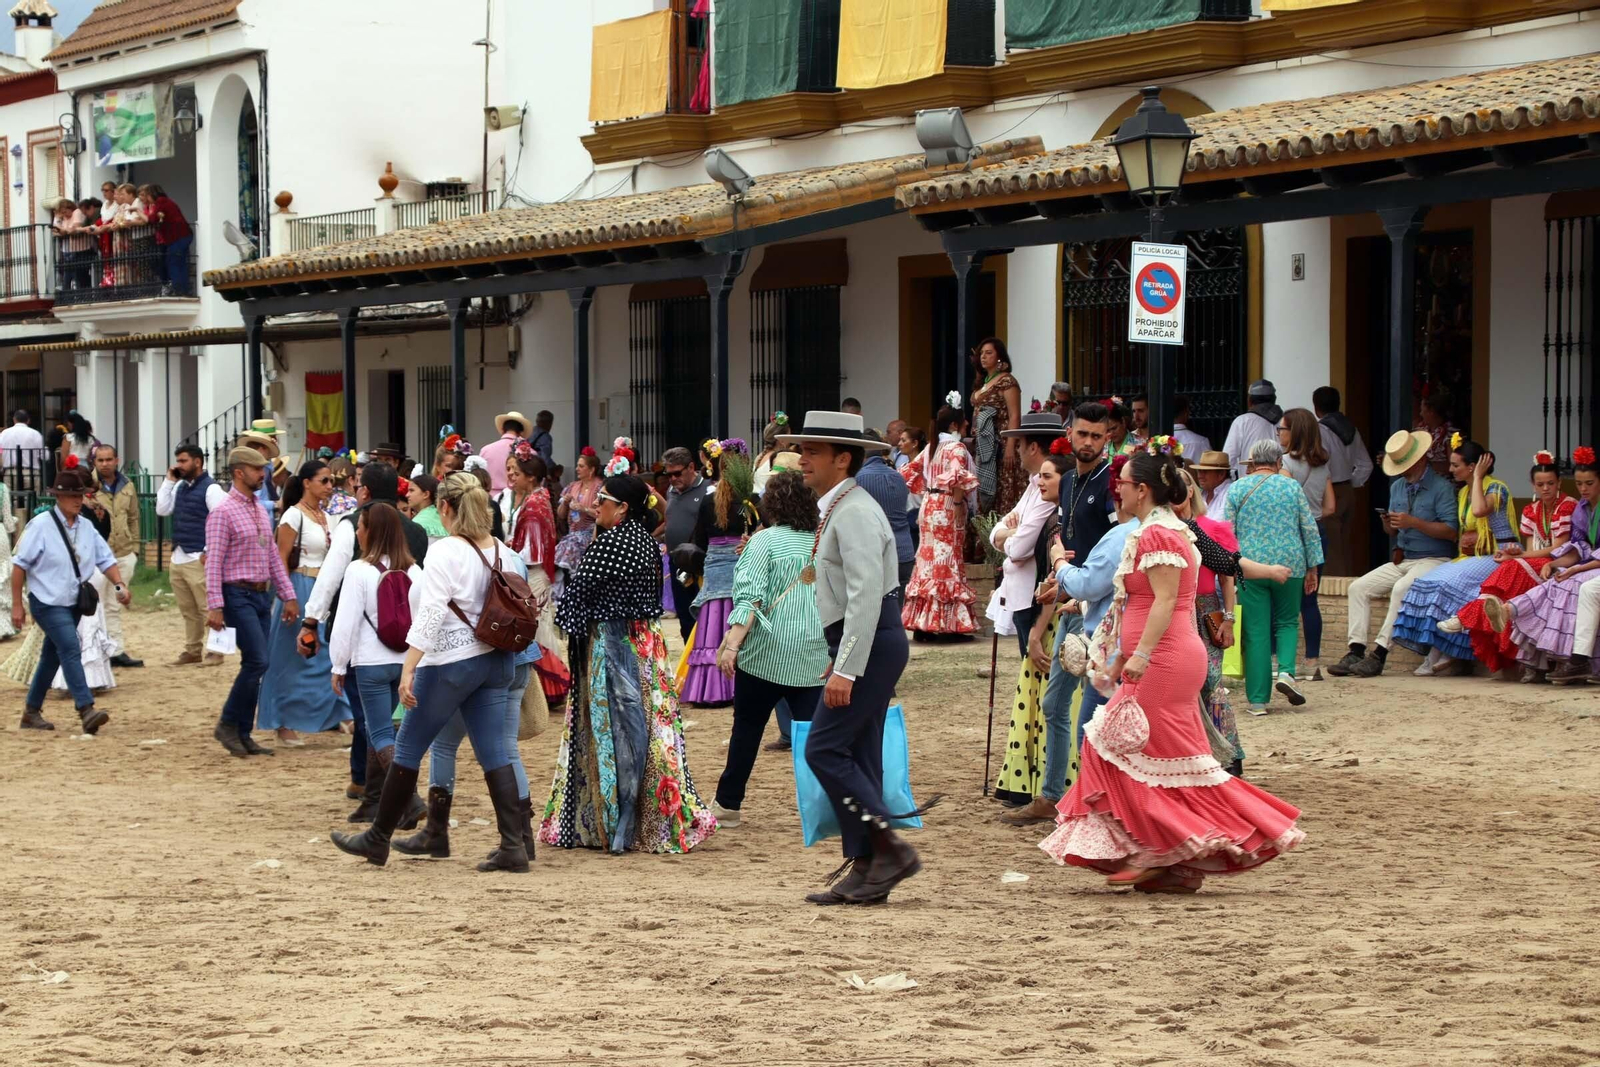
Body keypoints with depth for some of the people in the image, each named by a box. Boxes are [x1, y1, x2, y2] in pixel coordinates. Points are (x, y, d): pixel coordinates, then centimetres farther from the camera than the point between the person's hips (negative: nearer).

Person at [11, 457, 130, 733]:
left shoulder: (86, 527, 4)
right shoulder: (41, 526, -12)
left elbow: (106, 559, 6)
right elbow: (20, 565, -9)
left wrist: (119, 585, -12)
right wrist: (17, 604, -9)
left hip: (73, 603, 6)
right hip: (48, 603, -6)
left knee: (52, 656, 14)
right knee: (71, 650, -20)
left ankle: (32, 712, 27)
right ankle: (86, 711, -27)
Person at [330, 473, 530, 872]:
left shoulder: (446, 552, -15)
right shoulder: (502, 552, 6)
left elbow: (430, 614, -21)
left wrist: (408, 670, -22)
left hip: (450, 662, -7)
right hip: (494, 660, 7)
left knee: (407, 750, 7)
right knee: (495, 753, 6)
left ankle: (377, 839, 18)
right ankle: (513, 846, -1)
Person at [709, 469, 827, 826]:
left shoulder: (764, 541, -5)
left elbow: (751, 597, -15)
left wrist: (731, 644, -18)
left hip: (767, 653, -3)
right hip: (813, 657, 3)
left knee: (747, 727, 11)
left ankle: (727, 804, 20)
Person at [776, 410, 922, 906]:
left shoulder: (854, 512, -16)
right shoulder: (837, 509, 16)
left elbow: (866, 594, -24)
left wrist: (846, 669, -27)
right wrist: (841, 659, 23)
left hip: (870, 643, -10)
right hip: (863, 643, 10)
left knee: (825, 750, -11)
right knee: (858, 757, 9)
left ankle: (889, 850, -9)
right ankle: (863, 869, 11)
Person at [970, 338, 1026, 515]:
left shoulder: (1007, 381, -7)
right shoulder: (982, 383, 17)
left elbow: (1014, 417, -13)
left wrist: (1010, 447, -20)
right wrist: (974, 444, 14)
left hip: (1000, 445, -8)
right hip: (983, 446, 8)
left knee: (1003, 493, -9)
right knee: (984, 493, 5)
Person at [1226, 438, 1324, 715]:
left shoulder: (1238, 489, 2)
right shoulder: (1292, 487, 3)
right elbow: (1309, 529, 4)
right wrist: (1312, 568, 11)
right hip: (1289, 565, 1)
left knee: (1256, 632, 2)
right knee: (1287, 622, 18)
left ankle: (1258, 700, 1)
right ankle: (1286, 671, -7)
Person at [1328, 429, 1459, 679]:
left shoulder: (1441, 488, -8)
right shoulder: (1397, 487, 15)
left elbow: (1450, 531, -17)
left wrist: (1414, 522, -22)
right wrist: (1388, 524, -7)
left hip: (1432, 561, -8)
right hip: (1401, 561, 8)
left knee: (1402, 589, -34)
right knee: (1358, 587, -9)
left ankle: (1379, 654, -32)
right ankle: (1356, 651, -16)